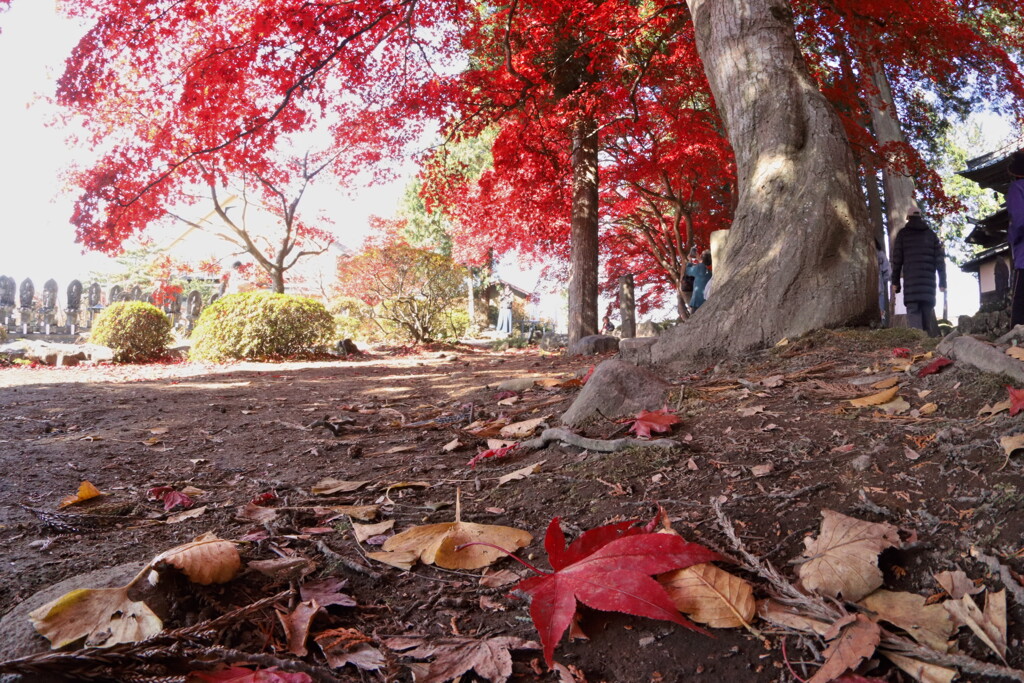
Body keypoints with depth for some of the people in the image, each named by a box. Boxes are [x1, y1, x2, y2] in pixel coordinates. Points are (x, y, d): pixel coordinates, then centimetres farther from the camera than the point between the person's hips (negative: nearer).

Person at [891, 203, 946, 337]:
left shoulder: (903, 234, 8)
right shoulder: (931, 234, 17)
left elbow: (897, 259, 3)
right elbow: (940, 259, 10)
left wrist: (895, 281, 6)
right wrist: (942, 281, 10)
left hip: (911, 279, -3)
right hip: (929, 279, 3)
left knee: (913, 311, -9)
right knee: (928, 311, 9)